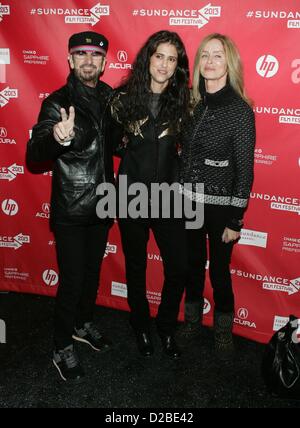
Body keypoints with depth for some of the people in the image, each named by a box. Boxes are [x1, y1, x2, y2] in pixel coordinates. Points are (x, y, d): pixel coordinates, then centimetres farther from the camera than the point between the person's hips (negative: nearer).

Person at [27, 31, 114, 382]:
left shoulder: (109, 98, 4)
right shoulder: (58, 103, -13)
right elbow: (35, 153, -24)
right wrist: (57, 138, -45)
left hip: (101, 204, 6)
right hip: (71, 211, -6)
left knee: (93, 271, 19)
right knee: (72, 280, 1)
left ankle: (83, 324, 42)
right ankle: (62, 348, 22)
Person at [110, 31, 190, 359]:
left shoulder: (181, 101, -1)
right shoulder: (124, 98, -5)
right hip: (131, 197, -1)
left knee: (179, 267, 3)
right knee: (136, 266, 15)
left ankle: (166, 326, 31)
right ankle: (141, 326, 38)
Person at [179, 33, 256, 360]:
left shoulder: (240, 110, -12)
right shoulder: (194, 104, 3)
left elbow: (244, 170, -11)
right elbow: (185, 155, 7)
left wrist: (236, 220, -11)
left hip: (220, 206, -5)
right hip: (188, 202, 5)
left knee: (219, 271, 9)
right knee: (193, 266, 18)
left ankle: (223, 331, 32)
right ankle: (192, 321, 39)